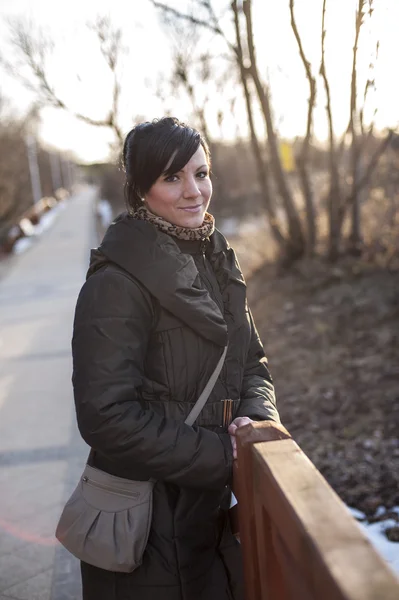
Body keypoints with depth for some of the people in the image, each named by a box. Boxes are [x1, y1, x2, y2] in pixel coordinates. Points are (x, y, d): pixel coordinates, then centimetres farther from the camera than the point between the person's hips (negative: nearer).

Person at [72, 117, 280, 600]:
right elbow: (106, 416, -25)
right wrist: (222, 454, -20)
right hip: (148, 517, -7)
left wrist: (256, 416, -13)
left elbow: (252, 362, 9)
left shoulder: (215, 262, 4)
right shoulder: (119, 282, -21)